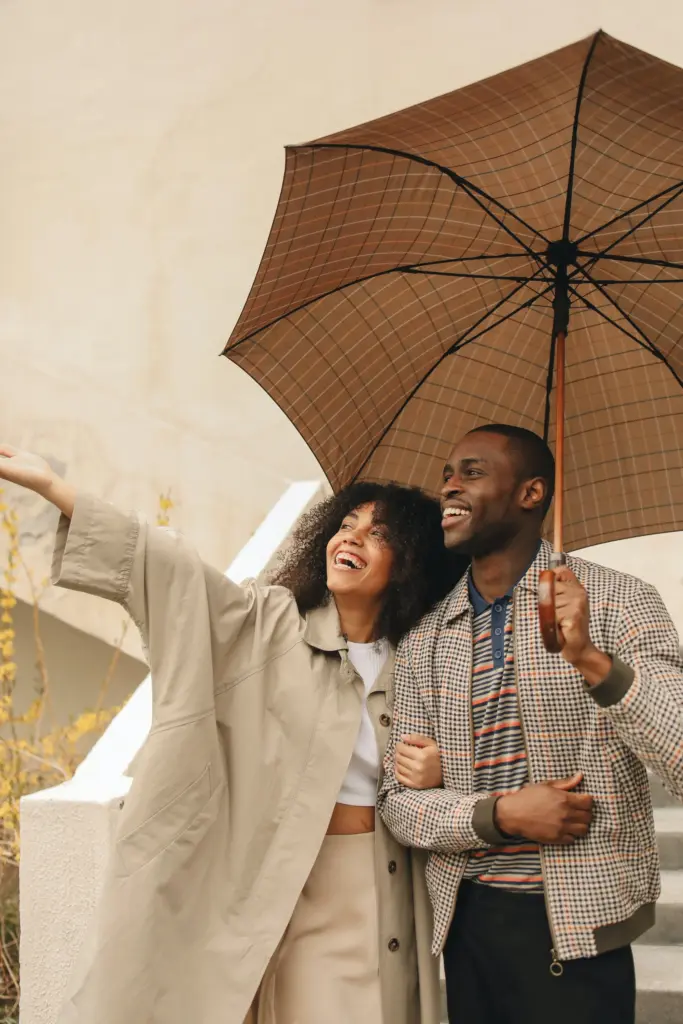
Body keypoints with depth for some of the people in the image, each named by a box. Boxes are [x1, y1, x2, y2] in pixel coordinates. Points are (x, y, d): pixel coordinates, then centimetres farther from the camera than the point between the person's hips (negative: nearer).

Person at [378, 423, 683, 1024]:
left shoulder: (617, 604, -7)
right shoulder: (423, 642, 5)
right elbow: (399, 803, 4)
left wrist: (592, 660, -30)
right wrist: (499, 814, -14)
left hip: (578, 931, -4)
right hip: (465, 924, 4)